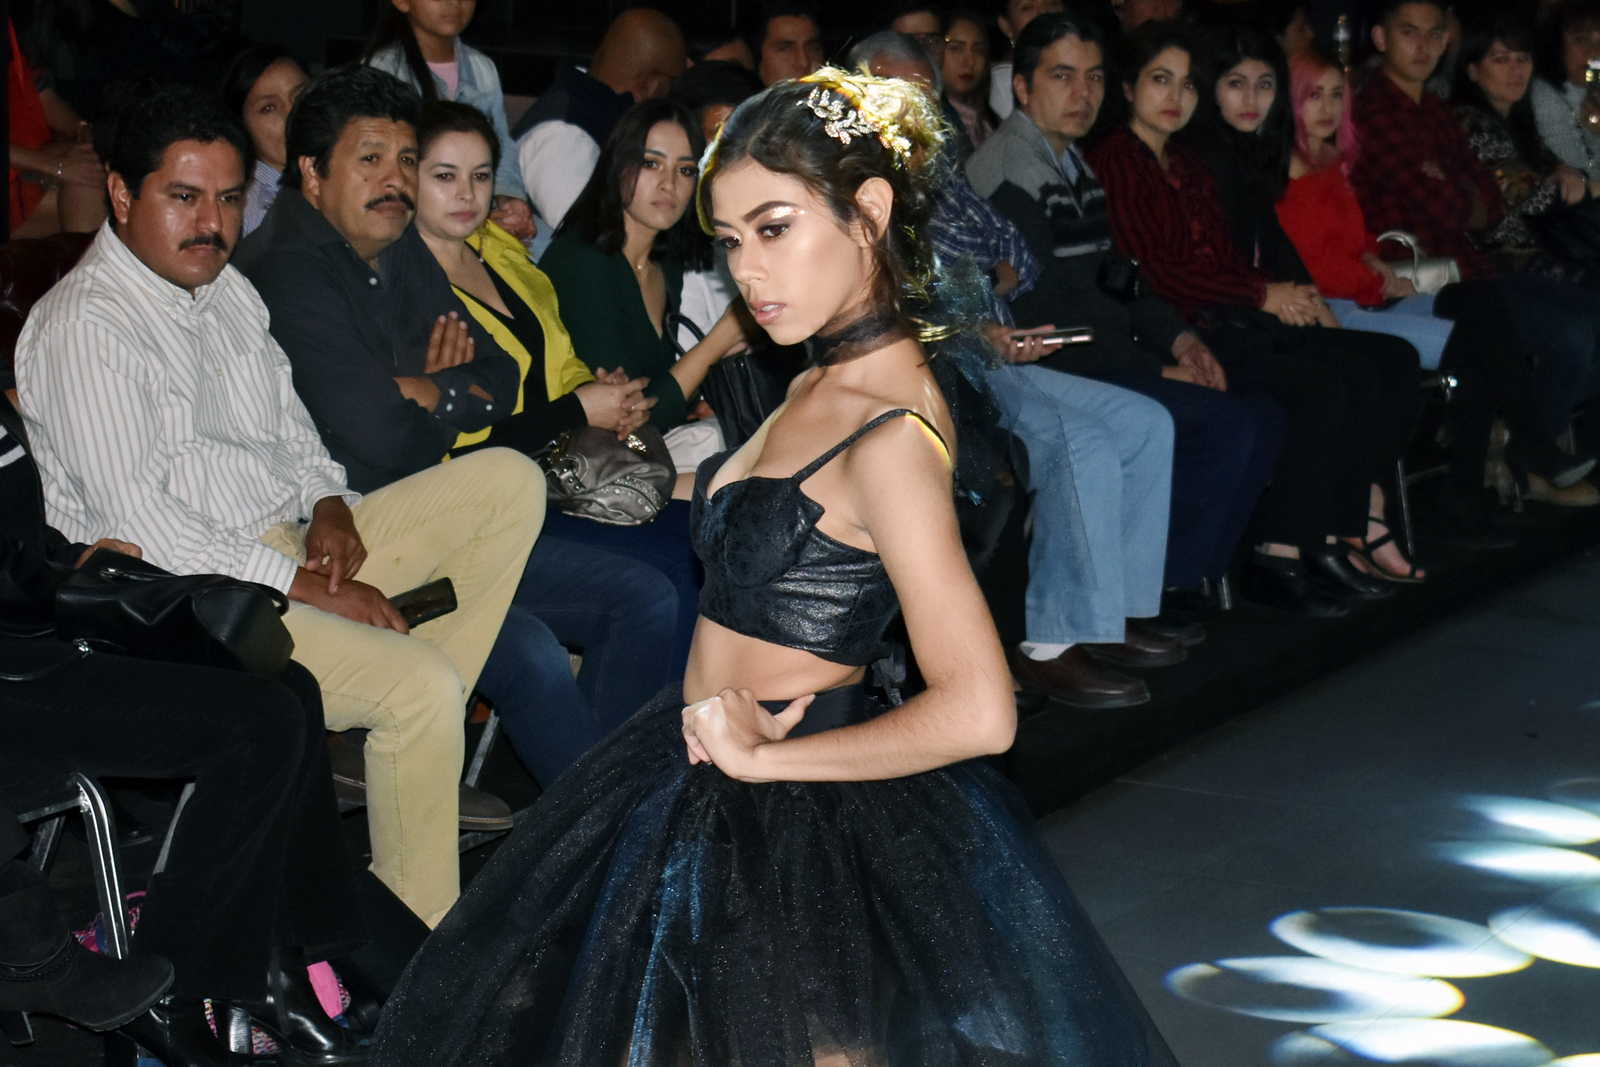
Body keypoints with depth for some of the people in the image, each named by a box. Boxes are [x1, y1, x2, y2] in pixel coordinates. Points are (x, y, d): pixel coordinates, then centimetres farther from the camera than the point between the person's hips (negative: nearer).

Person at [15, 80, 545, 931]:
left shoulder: (226, 288, 15)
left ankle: (405, 747, -4)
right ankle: (421, 922, -8)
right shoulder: (83, 327, -13)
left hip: (292, 547, 9)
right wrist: (306, 585, -20)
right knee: (420, 684, -28)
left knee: (509, 480, -3)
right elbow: (135, 521, -20)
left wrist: (329, 506, 0)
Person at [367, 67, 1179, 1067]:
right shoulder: (825, 383, 4)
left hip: (793, 827, -9)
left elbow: (977, 712, -29)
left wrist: (763, 756, -19)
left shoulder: (889, 434, -23)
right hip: (710, 799, 9)